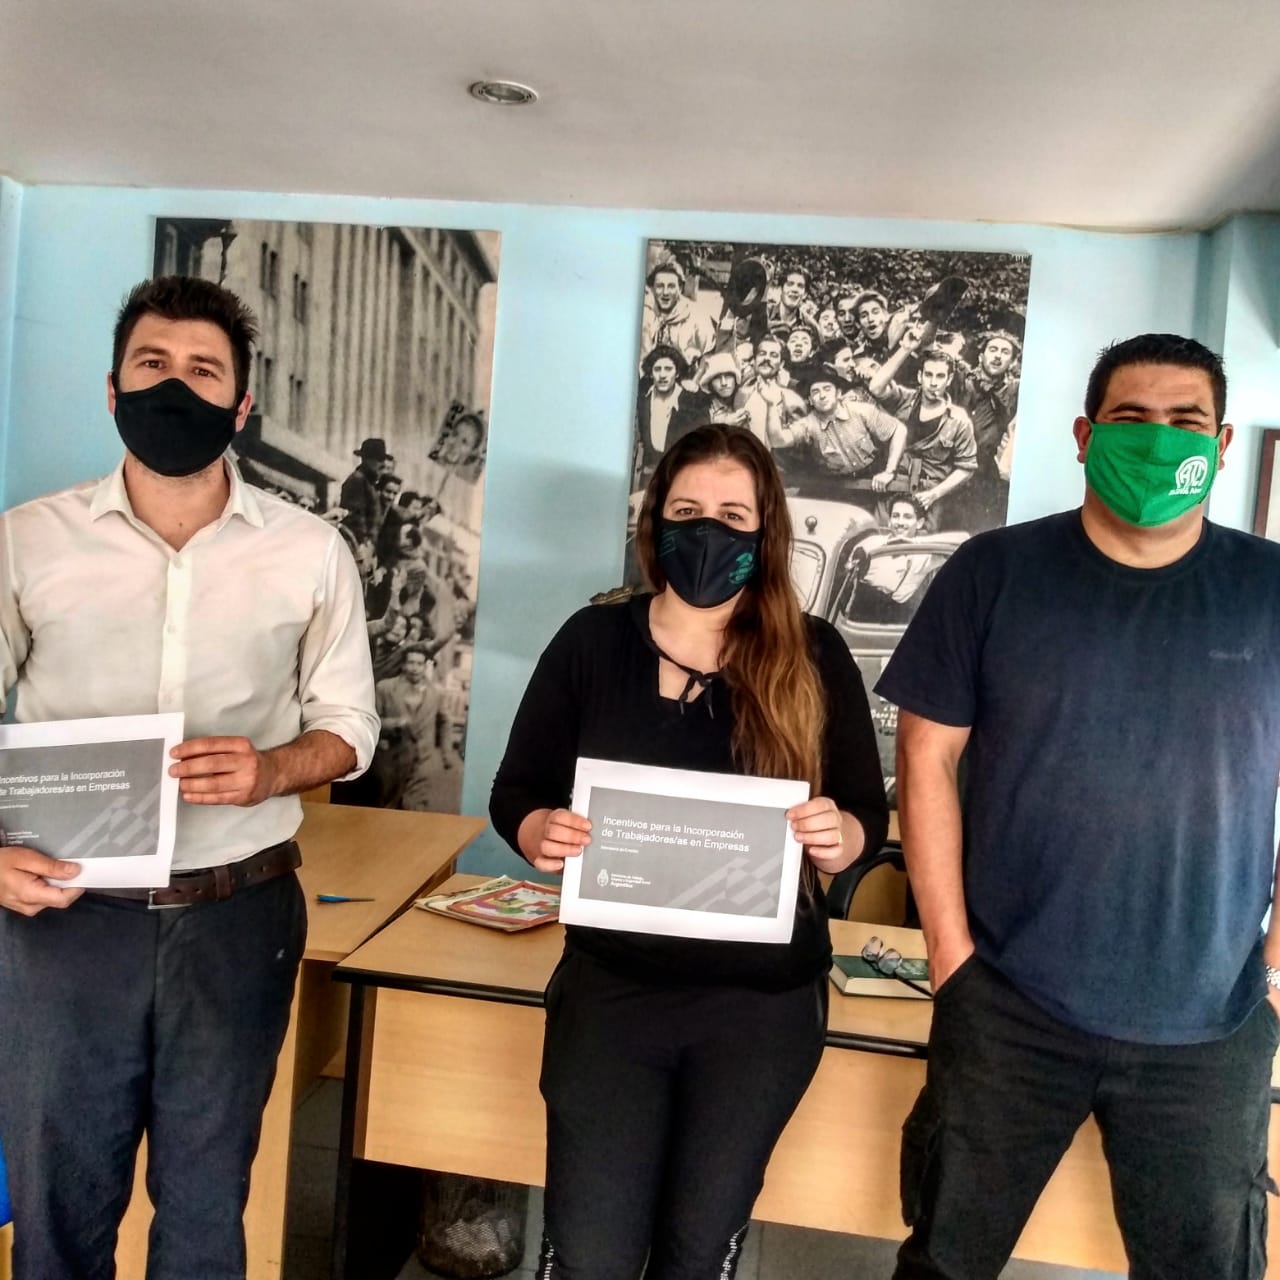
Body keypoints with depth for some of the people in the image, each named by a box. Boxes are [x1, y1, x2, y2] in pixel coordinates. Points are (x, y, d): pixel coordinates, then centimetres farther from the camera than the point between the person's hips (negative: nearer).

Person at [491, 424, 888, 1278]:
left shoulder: (815, 656, -5)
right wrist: (542, 834, -22)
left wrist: (836, 838, -22)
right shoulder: (592, 640, -4)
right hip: (611, 986, 0)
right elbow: (515, 795, 0)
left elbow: (868, 815, 0)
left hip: (763, 1002, 0)